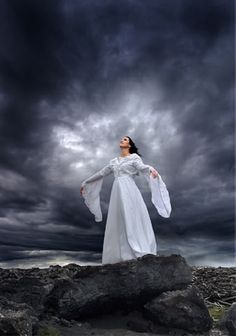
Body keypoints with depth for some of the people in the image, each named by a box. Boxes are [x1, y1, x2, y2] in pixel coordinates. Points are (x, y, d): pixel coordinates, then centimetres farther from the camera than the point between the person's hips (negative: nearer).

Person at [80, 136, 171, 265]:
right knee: (118, 223, 2)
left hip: (129, 191, -5)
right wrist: (85, 183, 32)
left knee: (133, 220, -10)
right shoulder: (114, 161, 21)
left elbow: (142, 167, -14)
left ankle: (142, 254, -7)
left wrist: (151, 169, -38)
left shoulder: (134, 157, 6)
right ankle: (120, 256, 6)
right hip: (117, 192, 5)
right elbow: (100, 174, 27)